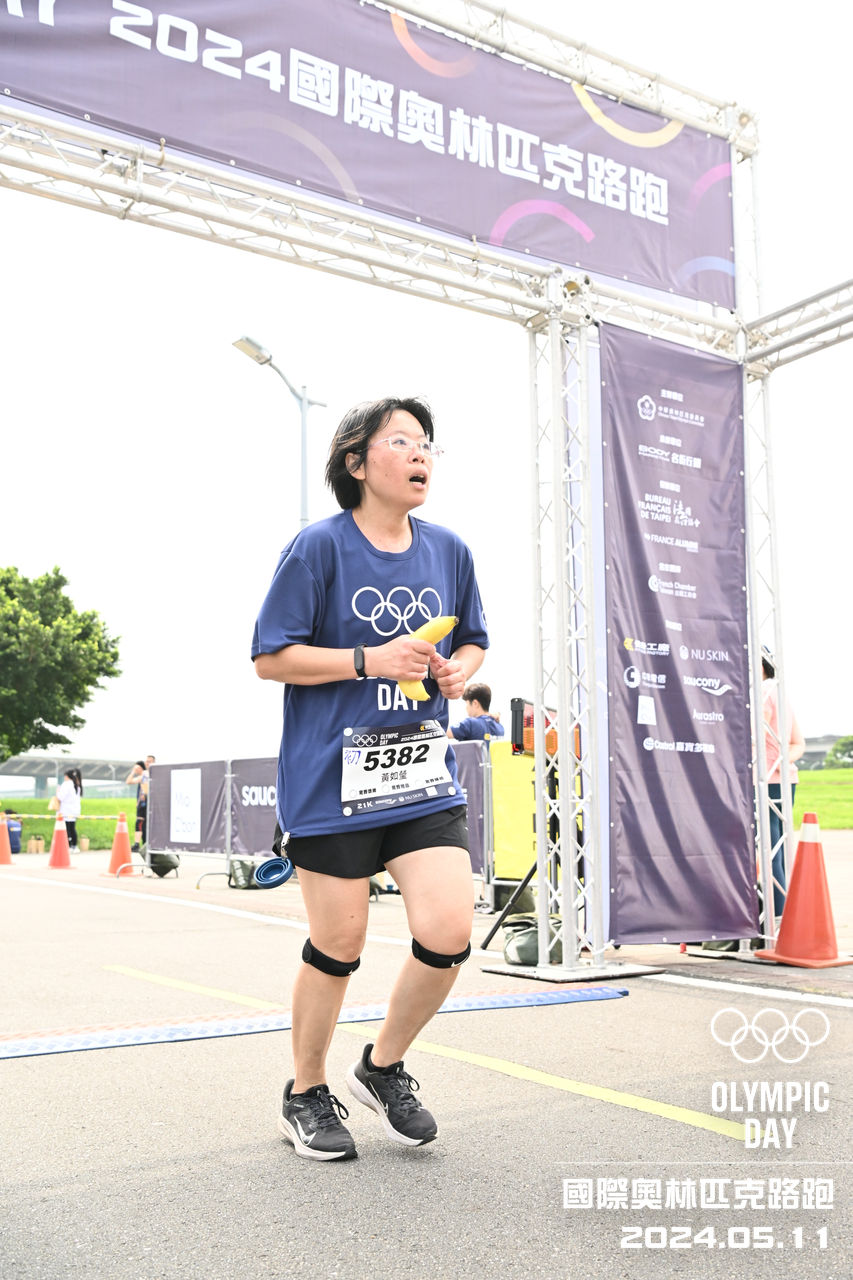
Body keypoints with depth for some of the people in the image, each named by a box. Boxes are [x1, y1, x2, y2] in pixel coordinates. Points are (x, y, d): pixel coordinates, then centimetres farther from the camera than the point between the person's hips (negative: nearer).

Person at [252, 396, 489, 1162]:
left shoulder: (448, 551, 9)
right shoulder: (321, 547, -7)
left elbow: (472, 642, 22)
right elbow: (271, 658, -7)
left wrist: (460, 669, -2)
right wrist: (369, 659, -17)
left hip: (425, 776, 5)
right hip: (333, 778, -4)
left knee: (449, 933, -7)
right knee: (338, 946, 4)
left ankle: (384, 1067, 22)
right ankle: (306, 1095, 30)